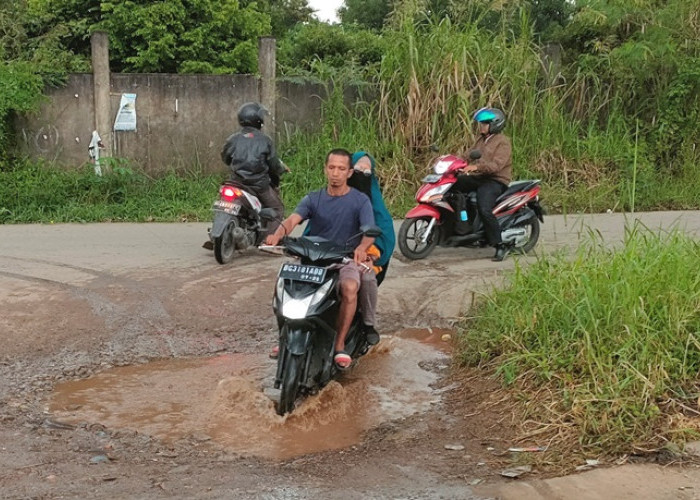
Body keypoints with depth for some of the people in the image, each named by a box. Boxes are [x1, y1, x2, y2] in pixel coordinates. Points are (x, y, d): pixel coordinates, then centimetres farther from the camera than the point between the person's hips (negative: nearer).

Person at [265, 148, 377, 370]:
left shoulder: (360, 200, -1)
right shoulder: (313, 199, 6)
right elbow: (292, 219, -11)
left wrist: (362, 247, -40)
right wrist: (278, 233, -36)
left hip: (347, 259, -3)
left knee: (350, 288, -35)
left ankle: (339, 345, -22)